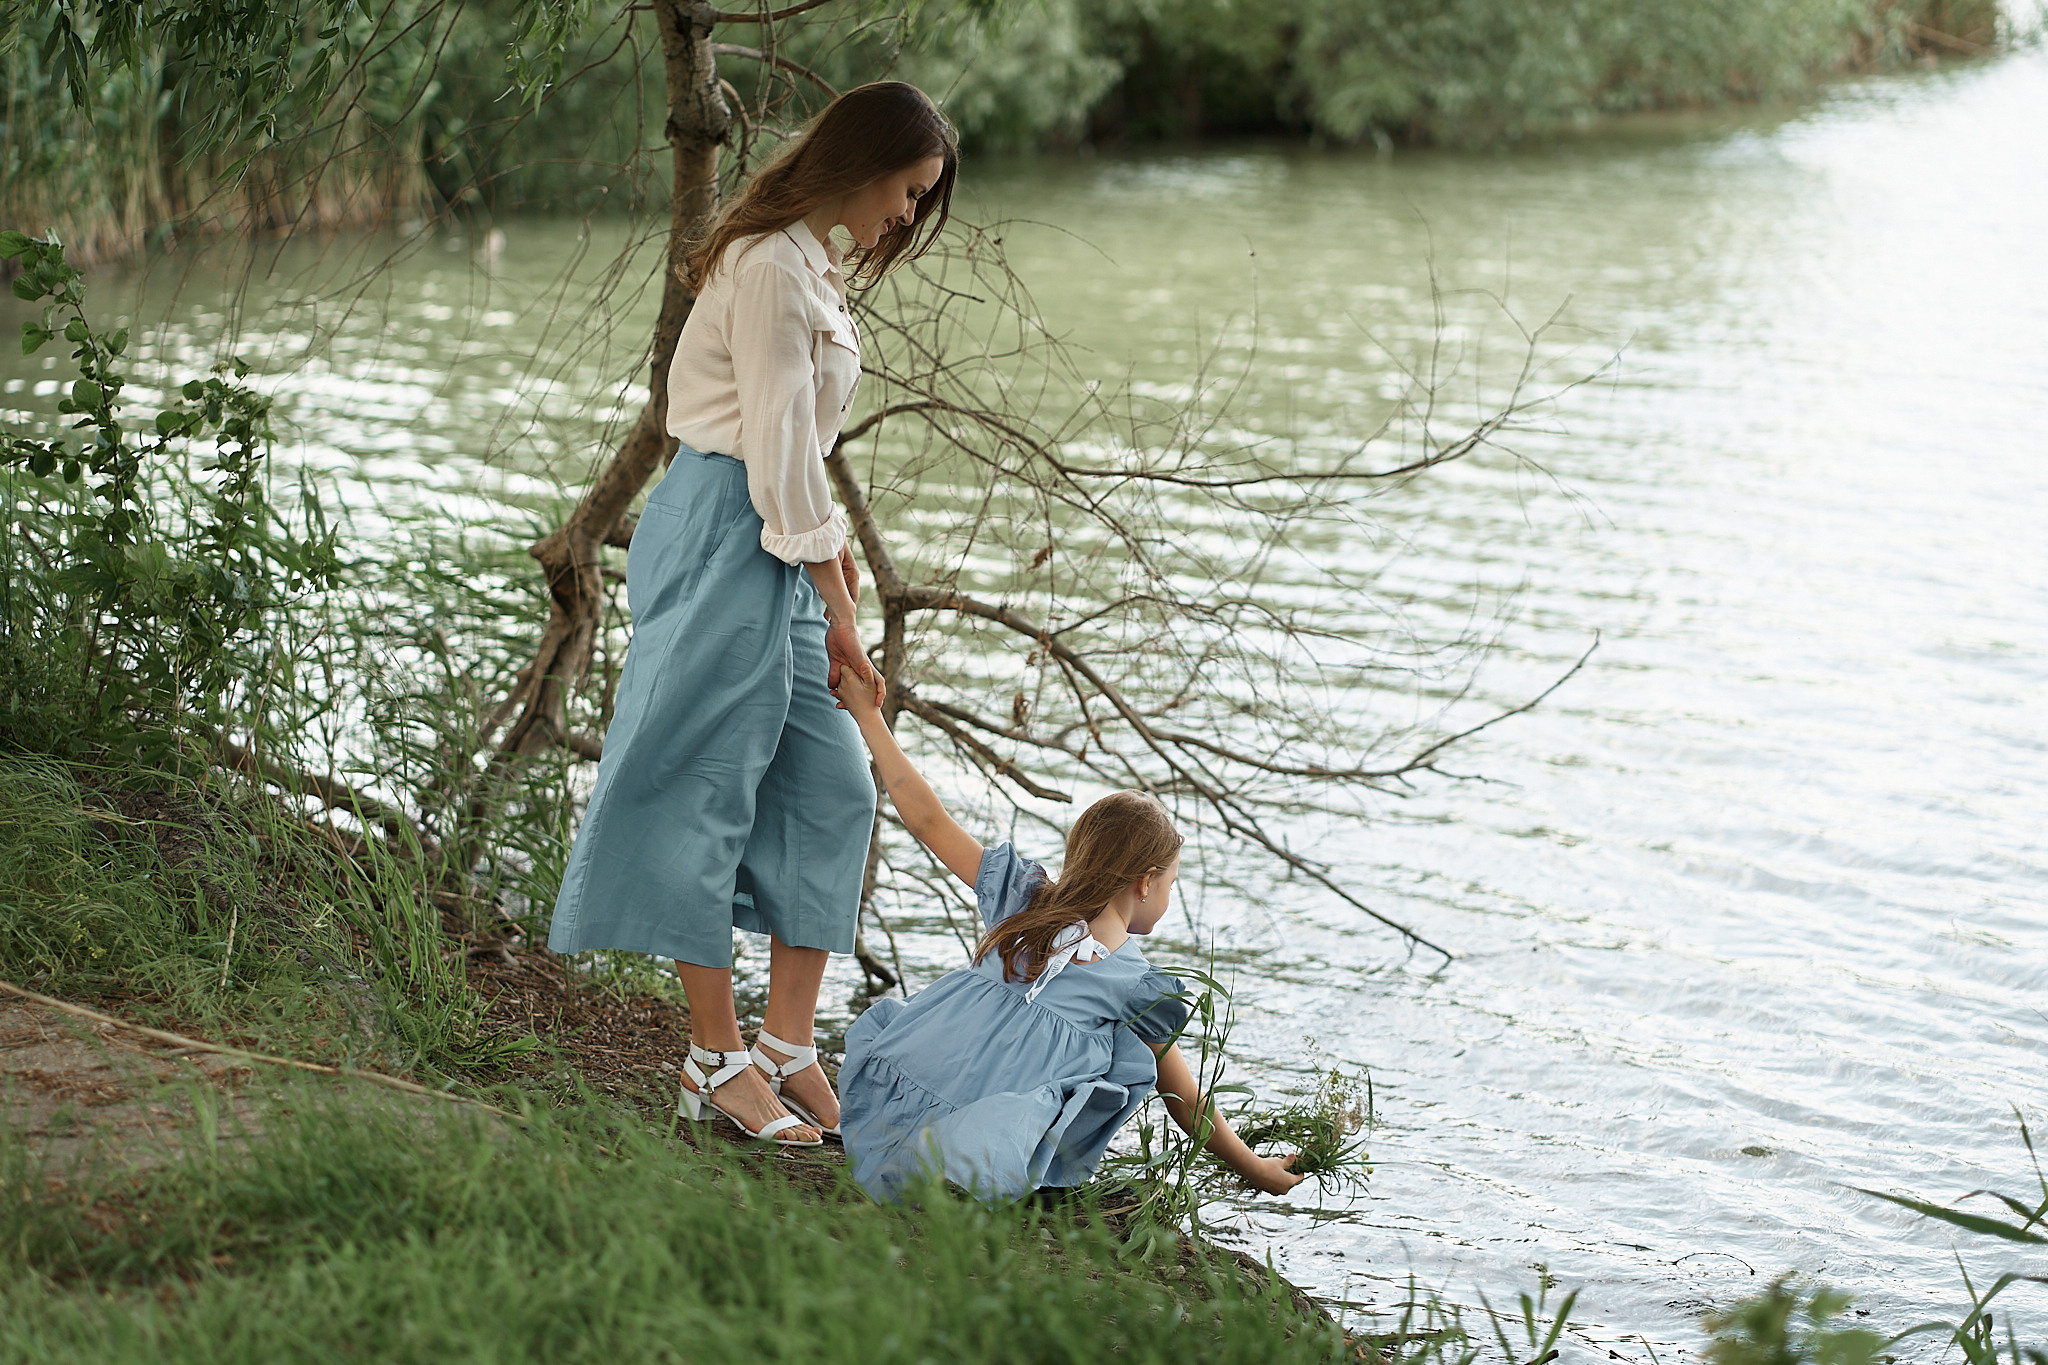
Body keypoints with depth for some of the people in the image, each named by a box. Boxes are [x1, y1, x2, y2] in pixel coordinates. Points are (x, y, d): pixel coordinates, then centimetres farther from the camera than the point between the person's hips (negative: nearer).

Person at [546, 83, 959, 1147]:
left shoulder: (808, 264, 16)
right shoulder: (769, 269, -16)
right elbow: (778, 454, -18)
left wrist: (831, 544, 13)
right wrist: (837, 610, -14)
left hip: (768, 541, 10)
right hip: (720, 539, -10)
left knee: (828, 789, 7)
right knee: (708, 789, -4)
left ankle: (789, 1044, 10)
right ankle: (717, 1061, 1)